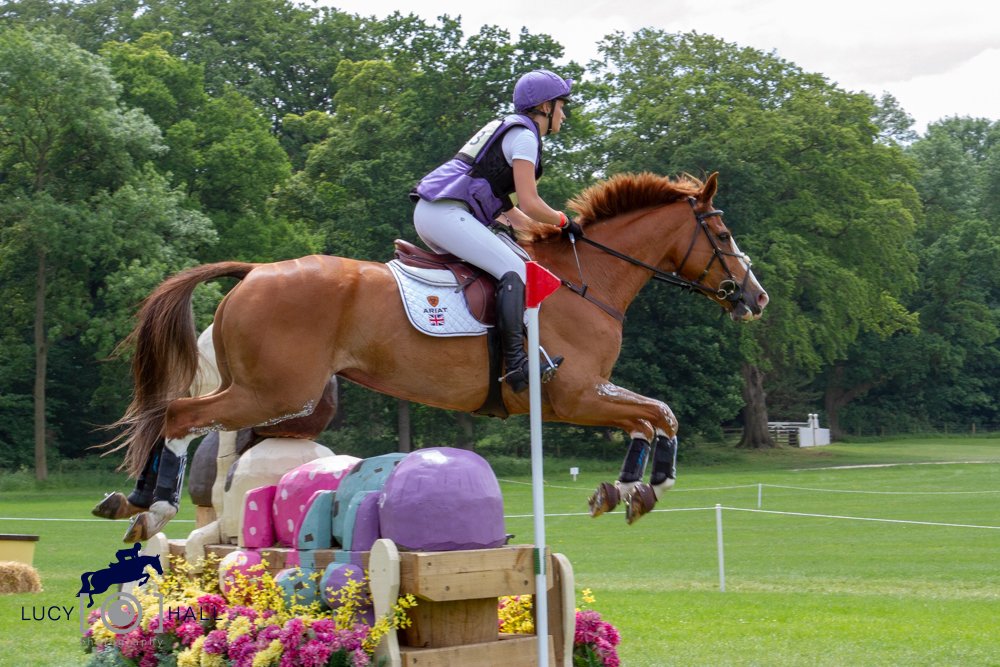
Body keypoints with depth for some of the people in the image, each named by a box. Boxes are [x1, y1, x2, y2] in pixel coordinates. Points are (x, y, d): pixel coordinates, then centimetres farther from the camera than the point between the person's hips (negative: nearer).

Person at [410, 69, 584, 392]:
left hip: (429, 211, 11)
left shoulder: (507, 129, 26)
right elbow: (529, 204, -11)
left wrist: (551, 229, 26)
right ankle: (516, 362, -29)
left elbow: (507, 208, 28)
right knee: (514, 270, -18)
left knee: (511, 265, 15)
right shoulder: (524, 135, -4)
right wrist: (564, 222, 6)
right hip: (446, 213, -11)